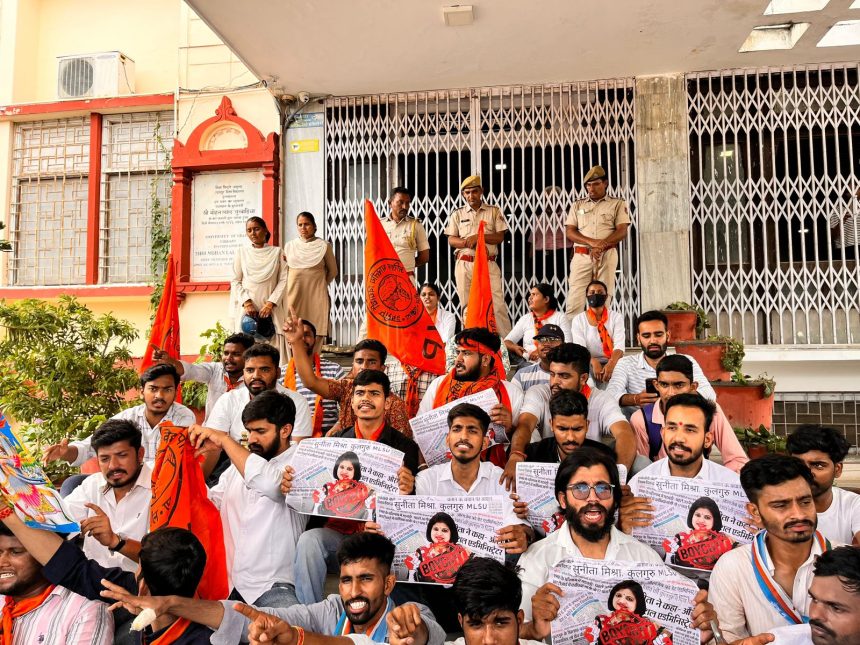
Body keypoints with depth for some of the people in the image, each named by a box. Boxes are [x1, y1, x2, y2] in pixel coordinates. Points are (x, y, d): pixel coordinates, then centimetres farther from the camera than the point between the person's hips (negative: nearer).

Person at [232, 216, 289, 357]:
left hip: (270, 308, -1)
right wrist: (246, 302, -7)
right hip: (247, 308, 1)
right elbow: (235, 281, 7)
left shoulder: (277, 252, 7)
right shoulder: (241, 252, 10)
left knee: (273, 346, -7)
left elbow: (284, 280, 1)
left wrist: (271, 303, -9)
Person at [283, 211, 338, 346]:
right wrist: (298, 284, 14)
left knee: (315, 337, -6)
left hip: (316, 296, -2)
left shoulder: (324, 246, 3)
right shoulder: (289, 246, 11)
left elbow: (332, 271, 12)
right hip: (294, 295, 2)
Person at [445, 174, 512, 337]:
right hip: (464, 264, 2)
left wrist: (478, 237, -13)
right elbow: (451, 240, 5)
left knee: (498, 304, -8)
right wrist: (469, 242, -13)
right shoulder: (458, 214, 11)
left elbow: (500, 237, 1)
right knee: (467, 306, 5)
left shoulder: (494, 211, 8)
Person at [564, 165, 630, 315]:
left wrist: (600, 246, -15)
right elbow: (570, 232, 7)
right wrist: (591, 242, -11)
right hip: (581, 256, 2)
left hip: (607, 256, -1)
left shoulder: (618, 204, 12)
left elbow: (622, 231, 1)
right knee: (574, 300, -8)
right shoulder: (578, 205, 18)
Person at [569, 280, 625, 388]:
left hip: (611, 362, 1)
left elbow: (619, 346, -8)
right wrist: (594, 362, -29)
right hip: (589, 362, 0)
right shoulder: (578, 320, 4)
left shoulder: (616, 317, 5)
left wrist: (612, 363, -30)